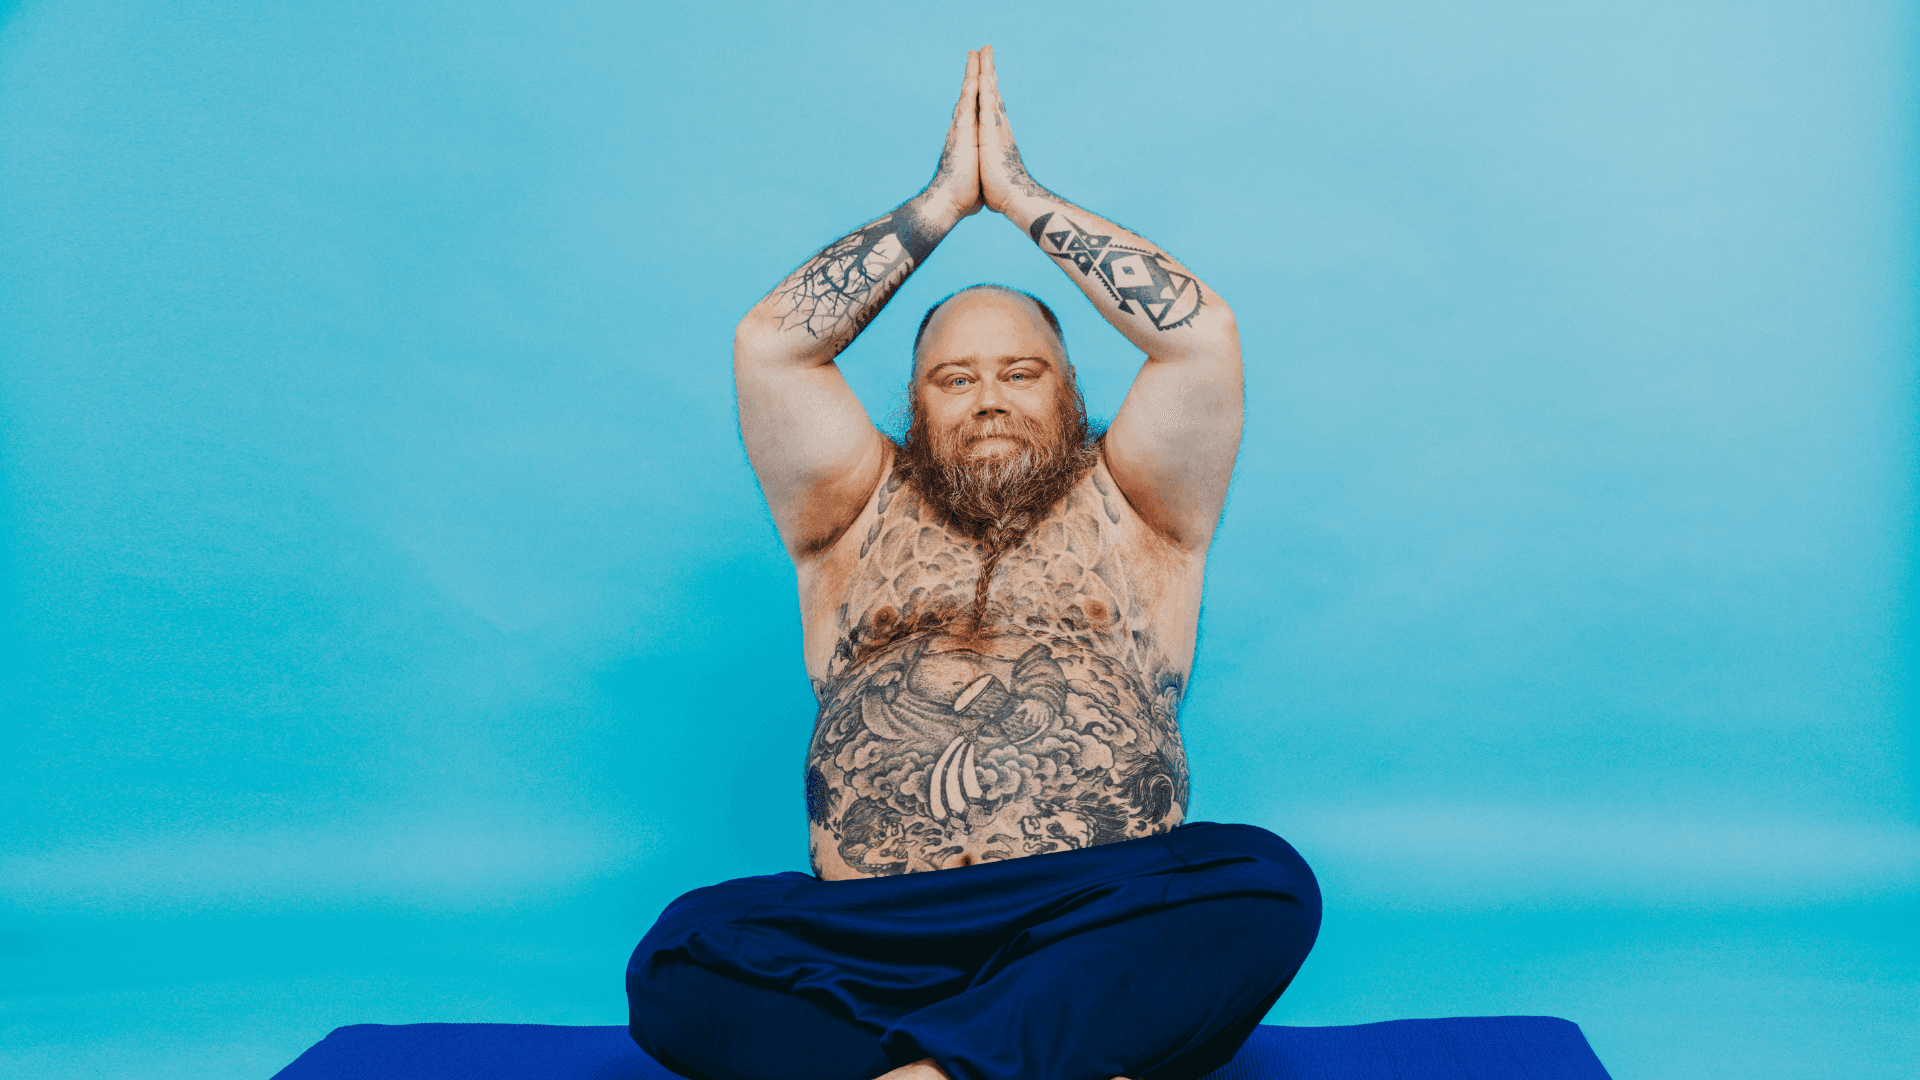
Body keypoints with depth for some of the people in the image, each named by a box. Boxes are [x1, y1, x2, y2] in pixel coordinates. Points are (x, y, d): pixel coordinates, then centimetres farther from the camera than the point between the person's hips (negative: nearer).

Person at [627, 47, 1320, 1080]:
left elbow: (1202, 331, 4)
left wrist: (1023, 198, 12)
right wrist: (940, 201, 12)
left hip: (1108, 926, 0)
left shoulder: (1124, 512, 18)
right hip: (871, 934, 1)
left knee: (1268, 885, -31)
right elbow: (767, 342, 8)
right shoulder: (863, 516, 20)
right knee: (676, 961, -27)